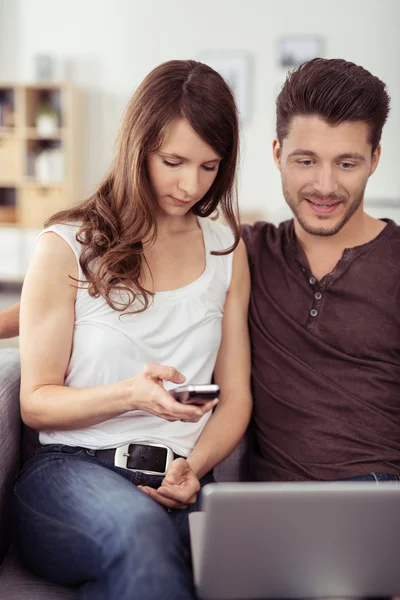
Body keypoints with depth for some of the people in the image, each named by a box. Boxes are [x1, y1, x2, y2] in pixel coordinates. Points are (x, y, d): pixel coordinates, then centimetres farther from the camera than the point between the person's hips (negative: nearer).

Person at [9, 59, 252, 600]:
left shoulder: (227, 250, 14)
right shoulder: (67, 247, 2)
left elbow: (235, 395, 14)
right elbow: (36, 403, 2)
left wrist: (194, 467, -6)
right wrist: (131, 395, -16)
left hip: (179, 488, 2)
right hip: (71, 470, -1)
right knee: (139, 525, -37)